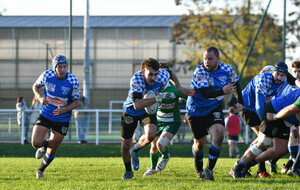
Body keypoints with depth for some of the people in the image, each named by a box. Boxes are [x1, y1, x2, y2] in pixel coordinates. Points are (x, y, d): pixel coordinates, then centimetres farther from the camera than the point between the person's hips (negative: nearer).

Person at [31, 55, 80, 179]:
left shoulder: (73, 81, -17)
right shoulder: (47, 75, -14)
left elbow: (76, 102, -7)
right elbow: (35, 86, 6)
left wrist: (64, 110, -26)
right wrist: (40, 98, -14)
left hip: (62, 119, -1)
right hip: (45, 115, 1)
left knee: (52, 151, 7)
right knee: (36, 143, -15)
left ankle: (41, 170, 36)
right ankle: (44, 146, 24)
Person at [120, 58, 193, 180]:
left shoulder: (162, 76, -23)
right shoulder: (136, 80, -37)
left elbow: (171, 74, 5)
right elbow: (137, 105, -46)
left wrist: (179, 88, -3)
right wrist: (157, 99, -42)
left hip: (148, 111, 2)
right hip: (130, 112, -2)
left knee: (151, 135, -26)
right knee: (126, 143, 5)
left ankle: (135, 151, 8)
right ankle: (128, 171, 34)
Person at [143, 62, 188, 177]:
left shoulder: (173, 88, -22)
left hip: (172, 122, -4)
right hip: (158, 120, 4)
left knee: (161, 144, -22)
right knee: (154, 147, 12)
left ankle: (165, 157, 14)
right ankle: (153, 168, 40)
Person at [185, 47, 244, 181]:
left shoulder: (226, 70, -10)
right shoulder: (200, 71, -23)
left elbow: (235, 83, 12)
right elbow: (204, 93, -36)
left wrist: (240, 102, 12)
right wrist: (222, 92, -50)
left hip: (214, 109, 2)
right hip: (196, 110, -2)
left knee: (219, 133, -24)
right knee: (199, 142, 8)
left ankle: (209, 169, -17)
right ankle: (199, 170, 36)